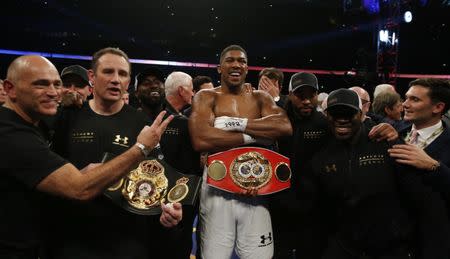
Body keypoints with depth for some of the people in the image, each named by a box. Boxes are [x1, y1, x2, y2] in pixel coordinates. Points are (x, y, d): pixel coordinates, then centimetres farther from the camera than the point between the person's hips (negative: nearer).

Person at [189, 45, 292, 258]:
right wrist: (253, 136, -12)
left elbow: (285, 126, -9)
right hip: (217, 187, -2)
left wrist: (238, 123, -14)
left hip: (256, 187, 3)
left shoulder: (260, 98, 10)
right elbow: (200, 140, -18)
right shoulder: (206, 97, 1)